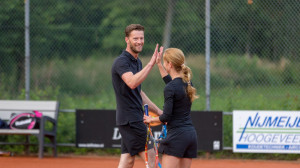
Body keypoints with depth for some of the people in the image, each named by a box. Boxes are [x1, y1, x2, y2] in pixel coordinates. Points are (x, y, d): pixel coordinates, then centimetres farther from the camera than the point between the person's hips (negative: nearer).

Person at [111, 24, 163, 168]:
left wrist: (158, 111, 26)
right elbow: (132, 83, -33)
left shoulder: (137, 62, 17)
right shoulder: (121, 61, -13)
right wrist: (151, 64, -35)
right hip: (130, 119, -9)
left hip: (135, 118, 9)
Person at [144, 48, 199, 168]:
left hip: (176, 135, -8)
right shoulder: (187, 82, 10)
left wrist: (151, 119, 3)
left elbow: (166, 117, -15)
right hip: (191, 134, 8)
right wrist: (159, 65, 36)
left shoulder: (170, 89, -14)